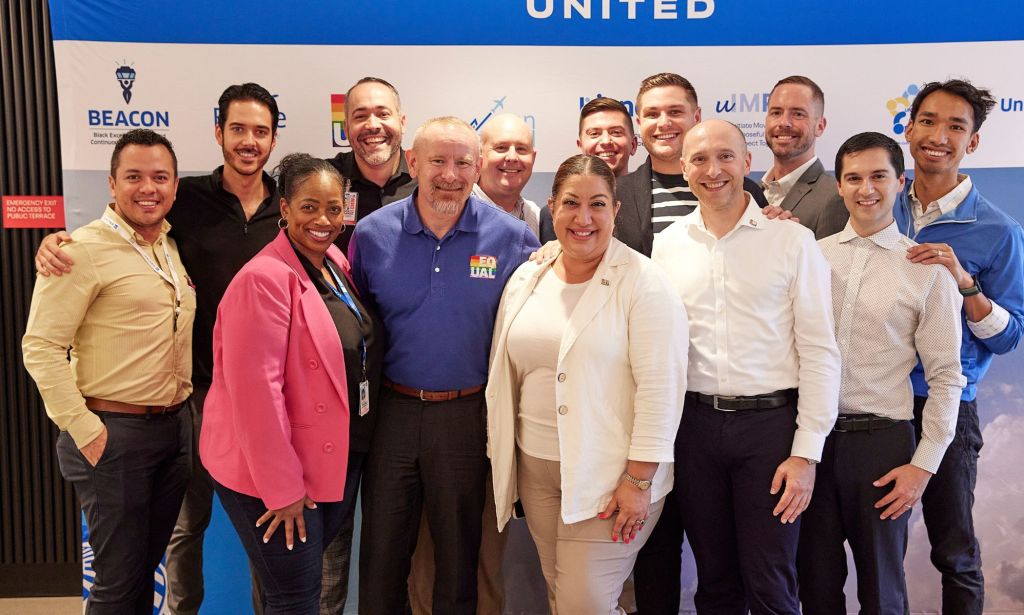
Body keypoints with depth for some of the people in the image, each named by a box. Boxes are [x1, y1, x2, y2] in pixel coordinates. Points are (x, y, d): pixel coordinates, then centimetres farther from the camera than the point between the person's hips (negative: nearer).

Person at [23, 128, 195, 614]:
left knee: (147, 565, 19)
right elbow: (40, 347, -15)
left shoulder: (172, 247, 10)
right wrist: (83, 427, -16)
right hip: (115, 433, -6)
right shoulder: (84, 250, -12)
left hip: (175, 426, 7)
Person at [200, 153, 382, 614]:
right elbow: (256, 392, -24)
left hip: (333, 463, 8)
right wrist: (282, 488, -21)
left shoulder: (336, 263, 5)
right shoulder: (263, 280, -21)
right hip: (272, 472, -8)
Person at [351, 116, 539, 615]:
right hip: (392, 409, 1)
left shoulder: (511, 237, -7)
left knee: (458, 552, 15)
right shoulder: (372, 233, -3)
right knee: (381, 552, 14)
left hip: (467, 414, -1)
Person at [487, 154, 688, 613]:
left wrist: (638, 480, -16)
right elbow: (504, 376, 13)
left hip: (610, 479, -5)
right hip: (536, 471, 6)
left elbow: (660, 390, -15)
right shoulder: (526, 280, 6)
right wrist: (502, 460, 14)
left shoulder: (643, 284, -11)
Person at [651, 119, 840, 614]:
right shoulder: (667, 245, 5)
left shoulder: (792, 241, -4)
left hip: (769, 421, -3)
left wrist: (807, 452, -10)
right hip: (694, 421, 3)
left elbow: (819, 352, -5)